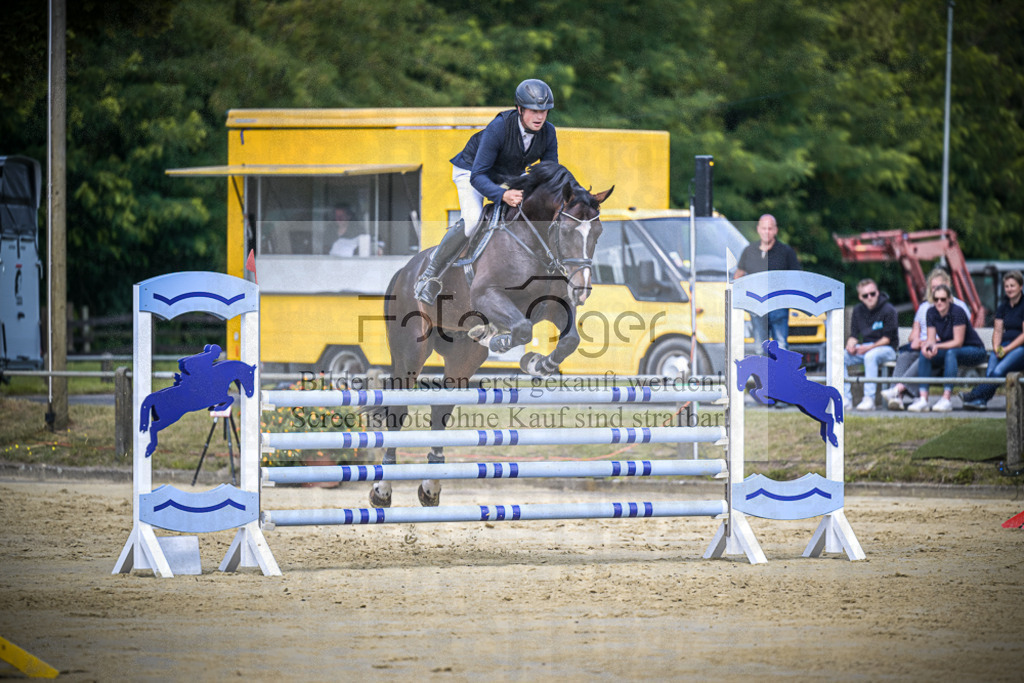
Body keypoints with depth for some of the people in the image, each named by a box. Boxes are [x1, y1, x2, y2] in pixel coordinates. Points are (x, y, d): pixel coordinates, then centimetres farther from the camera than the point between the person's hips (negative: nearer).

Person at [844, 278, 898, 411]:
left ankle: (869, 399, -38)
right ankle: (846, 398, -14)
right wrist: (851, 344, -13)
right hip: (865, 348, 6)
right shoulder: (858, 310, 9)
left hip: (886, 349, -6)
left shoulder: (888, 310, -10)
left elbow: (887, 338, -13)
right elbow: (854, 335, 11)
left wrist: (869, 347, -24)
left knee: (870, 356, -39)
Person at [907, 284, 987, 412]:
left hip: (974, 351, -6)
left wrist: (937, 346, -36)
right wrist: (926, 346, -27)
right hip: (949, 348, 6)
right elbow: (931, 339, -3)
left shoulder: (957, 312, -22)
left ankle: (946, 399, -43)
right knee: (924, 354, -19)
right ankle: (923, 399, -28)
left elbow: (958, 342, -24)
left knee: (951, 353, -38)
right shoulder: (931, 313, -3)